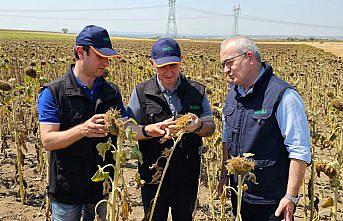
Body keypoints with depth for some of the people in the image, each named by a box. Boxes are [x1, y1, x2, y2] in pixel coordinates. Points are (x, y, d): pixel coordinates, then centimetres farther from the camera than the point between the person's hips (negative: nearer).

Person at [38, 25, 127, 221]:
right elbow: (48, 141, -17)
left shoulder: (112, 92, 3)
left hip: (103, 185, 4)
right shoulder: (53, 93, -11)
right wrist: (83, 130, -34)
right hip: (68, 189, -3)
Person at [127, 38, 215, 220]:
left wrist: (198, 125, -22)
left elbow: (211, 127, 3)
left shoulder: (197, 91, 1)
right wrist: (149, 130, -26)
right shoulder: (141, 92, -3)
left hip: (187, 176, 1)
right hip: (153, 174, -1)